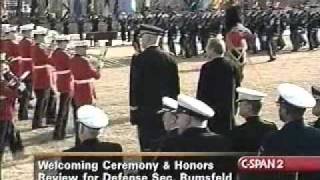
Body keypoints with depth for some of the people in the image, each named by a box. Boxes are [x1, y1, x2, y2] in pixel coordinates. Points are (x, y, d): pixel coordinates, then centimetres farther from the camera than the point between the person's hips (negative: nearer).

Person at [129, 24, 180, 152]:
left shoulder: (139, 59, -11)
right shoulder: (170, 60, 4)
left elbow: (135, 87, -10)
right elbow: (176, 87, 8)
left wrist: (133, 112, -2)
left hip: (146, 112, -5)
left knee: (148, 147, -1)